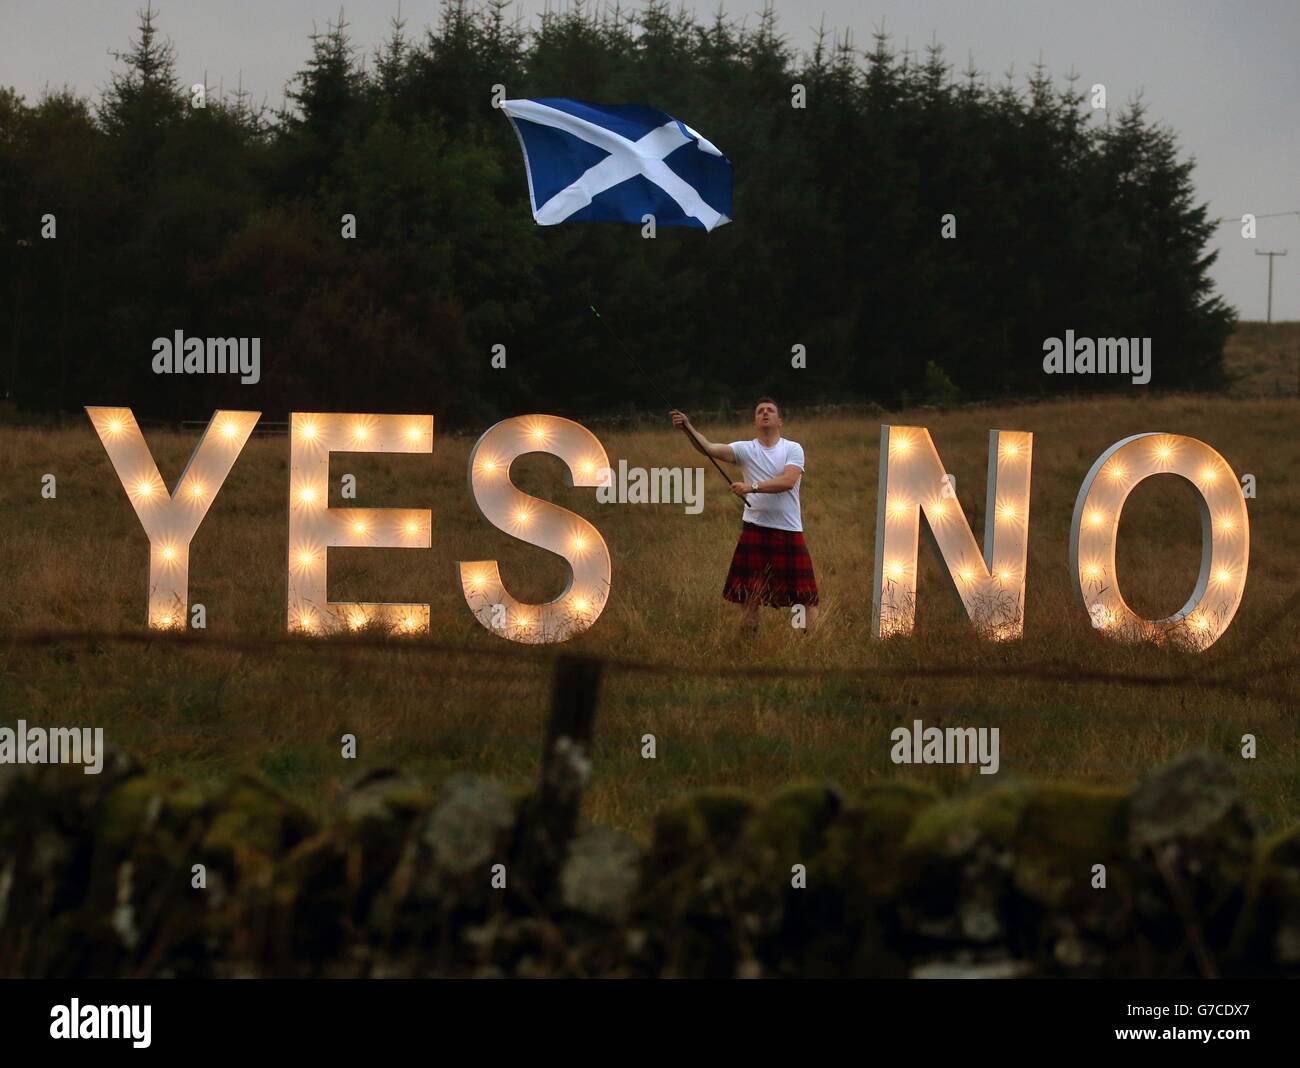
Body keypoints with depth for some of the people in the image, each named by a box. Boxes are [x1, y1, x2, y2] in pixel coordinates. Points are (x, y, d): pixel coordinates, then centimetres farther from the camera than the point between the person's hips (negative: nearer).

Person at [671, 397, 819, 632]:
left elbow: (788, 481, -17)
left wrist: (752, 486, -26)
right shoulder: (745, 449, 4)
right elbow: (711, 448, -12)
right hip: (755, 531, 1)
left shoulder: (793, 449, 1)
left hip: (789, 532, -1)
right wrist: (689, 429, -29)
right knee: (748, 597, 5)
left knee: (807, 596, 0)